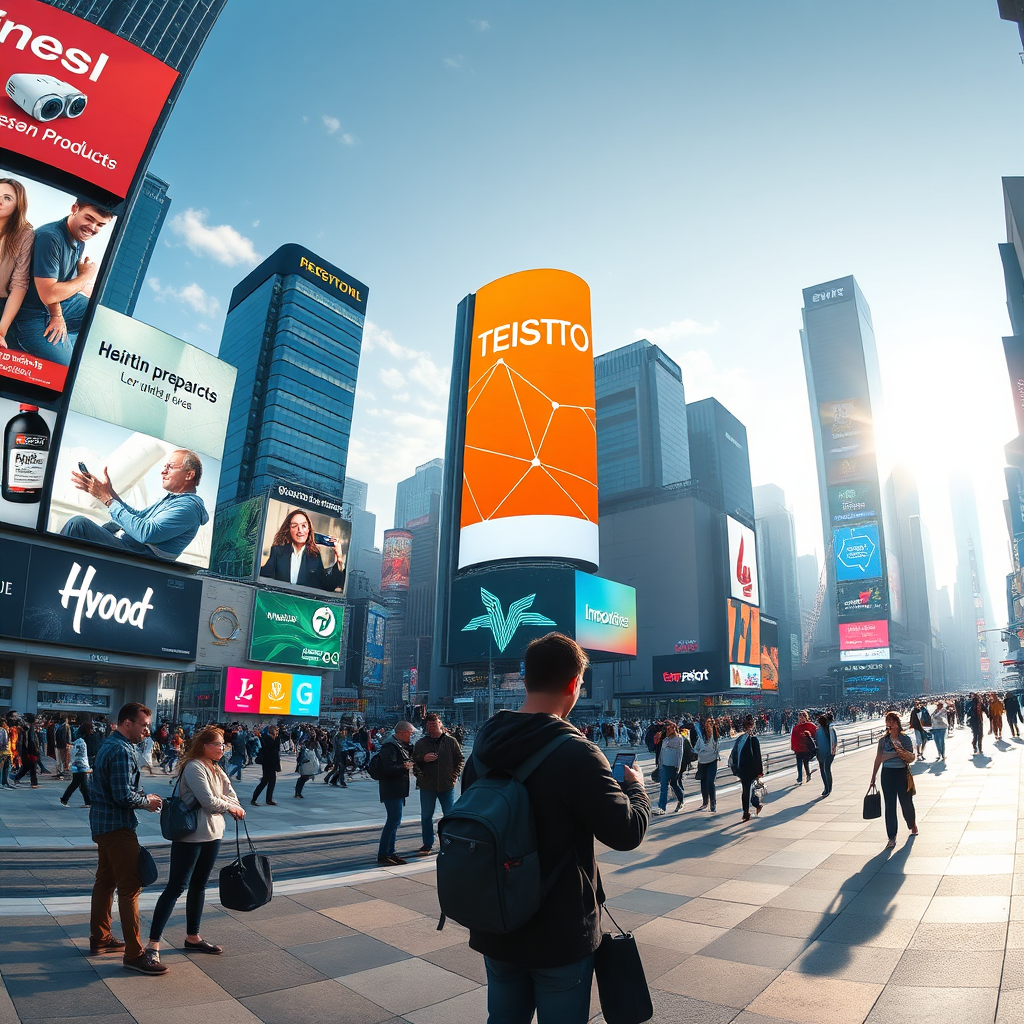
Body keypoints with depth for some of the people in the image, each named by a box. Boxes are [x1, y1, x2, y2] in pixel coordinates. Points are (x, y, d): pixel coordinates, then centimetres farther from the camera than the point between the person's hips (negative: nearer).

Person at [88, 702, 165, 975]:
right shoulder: (122, 751, -22)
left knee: (105, 881, 19)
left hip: (103, 824, 11)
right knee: (130, 887, -6)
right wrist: (147, 802, -9)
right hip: (117, 826, -11)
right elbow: (124, 796, -26)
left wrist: (144, 796, 7)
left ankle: (99, 939, 32)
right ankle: (134, 954, -2)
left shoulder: (110, 745, 11)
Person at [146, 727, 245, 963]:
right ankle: (153, 943, 4)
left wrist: (234, 806, -14)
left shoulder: (216, 769, 12)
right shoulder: (194, 767, -17)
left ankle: (193, 937, 28)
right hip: (190, 836, -9)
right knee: (176, 887, -4)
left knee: (199, 885, 17)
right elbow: (208, 801, -21)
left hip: (212, 834, 9)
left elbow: (229, 794, 7)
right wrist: (230, 807, -6)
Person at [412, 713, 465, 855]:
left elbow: (460, 759, 6)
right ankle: (427, 845, 21)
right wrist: (423, 758, -13)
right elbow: (414, 760, 7)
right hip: (427, 785, 1)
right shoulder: (421, 743, 4)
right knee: (426, 816, 8)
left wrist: (454, 775, -2)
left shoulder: (450, 741, 1)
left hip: (447, 785, -1)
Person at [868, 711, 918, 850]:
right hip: (887, 774, 1)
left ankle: (912, 825, 43)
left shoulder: (905, 739, -2)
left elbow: (913, 758, 0)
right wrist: (873, 778, 10)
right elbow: (878, 759, 8)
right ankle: (892, 838, 7)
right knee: (890, 806, 1)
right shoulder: (883, 740, 2)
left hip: (903, 773, -1)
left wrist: (905, 754, -22)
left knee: (906, 803, 11)